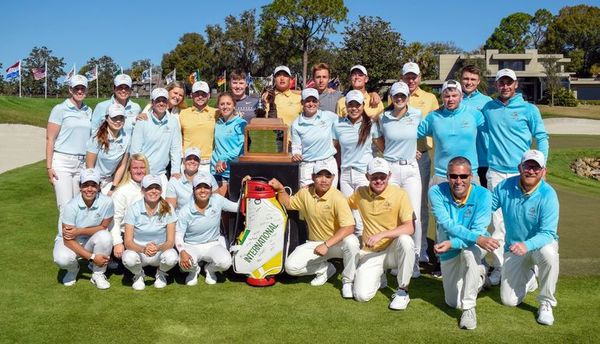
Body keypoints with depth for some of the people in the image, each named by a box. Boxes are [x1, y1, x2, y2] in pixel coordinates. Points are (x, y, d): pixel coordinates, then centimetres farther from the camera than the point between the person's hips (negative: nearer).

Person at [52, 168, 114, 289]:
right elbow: (68, 240, -21)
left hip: (92, 241, 1)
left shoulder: (106, 202, -21)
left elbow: (103, 227, -8)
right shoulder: (71, 206, -23)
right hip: (69, 241, -1)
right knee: (62, 258, -32)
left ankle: (98, 274, -6)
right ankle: (73, 269, 9)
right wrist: (92, 257, -28)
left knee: (105, 237, -31)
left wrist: (79, 231, -24)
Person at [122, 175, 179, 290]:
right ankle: (139, 275, 4)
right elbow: (128, 242, -13)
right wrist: (143, 249, -34)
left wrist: (158, 248, -33)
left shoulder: (167, 209, -9)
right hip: (138, 250, 0)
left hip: (160, 251, 0)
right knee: (129, 258, -34)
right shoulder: (134, 209, -10)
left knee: (171, 257, -33)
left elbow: (170, 241, -10)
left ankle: (161, 274, 5)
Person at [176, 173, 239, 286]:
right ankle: (194, 271, 8)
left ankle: (210, 270, 10)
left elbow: (237, 207, -1)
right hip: (191, 246, -1)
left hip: (213, 245, 1)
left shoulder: (217, 200, -7)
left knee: (225, 262, -30)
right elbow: (178, 235, -12)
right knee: (185, 263, -34)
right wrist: (182, 252, -31)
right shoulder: (185, 211, -14)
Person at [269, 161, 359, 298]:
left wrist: (326, 245, -35)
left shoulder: (337, 198, -20)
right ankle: (325, 269, 12)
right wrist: (280, 189, -4)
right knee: (291, 266, -16)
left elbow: (349, 227, -28)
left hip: (337, 243, -4)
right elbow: (288, 203, 16)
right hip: (315, 243, 4)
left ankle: (348, 281, -13)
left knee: (351, 241, -38)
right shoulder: (305, 193, -3)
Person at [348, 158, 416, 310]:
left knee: (405, 240, -36)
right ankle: (379, 277, 21)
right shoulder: (361, 193, -1)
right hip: (370, 253, 2)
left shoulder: (400, 194, -12)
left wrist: (381, 234, -32)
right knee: (361, 295, -17)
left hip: (393, 250, -2)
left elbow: (409, 228, -21)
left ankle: (403, 291, -15)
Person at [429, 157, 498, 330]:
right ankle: (478, 276, 40)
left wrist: (451, 243, -42)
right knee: (453, 303, 8)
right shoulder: (437, 192, -21)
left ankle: (469, 309, -23)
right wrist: (477, 238, -44)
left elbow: (478, 231, -27)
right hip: (449, 252, 3)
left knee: (469, 249, -40)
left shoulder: (483, 195, -22)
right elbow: (447, 224, -31)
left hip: (476, 246, -2)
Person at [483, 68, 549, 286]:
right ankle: (499, 267, 12)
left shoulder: (528, 109, 2)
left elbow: (542, 137, 3)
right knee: (498, 222, 3)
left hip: (522, 173, -2)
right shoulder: (487, 109, 9)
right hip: (496, 172, 2)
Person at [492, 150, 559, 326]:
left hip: (540, 244, -3)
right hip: (513, 247, 3)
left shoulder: (548, 195, -22)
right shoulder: (505, 186, -12)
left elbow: (548, 233, -28)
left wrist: (527, 245, -48)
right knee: (509, 300, -2)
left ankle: (546, 304, -16)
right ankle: (529, 278, 35)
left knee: (548, 254, -41)